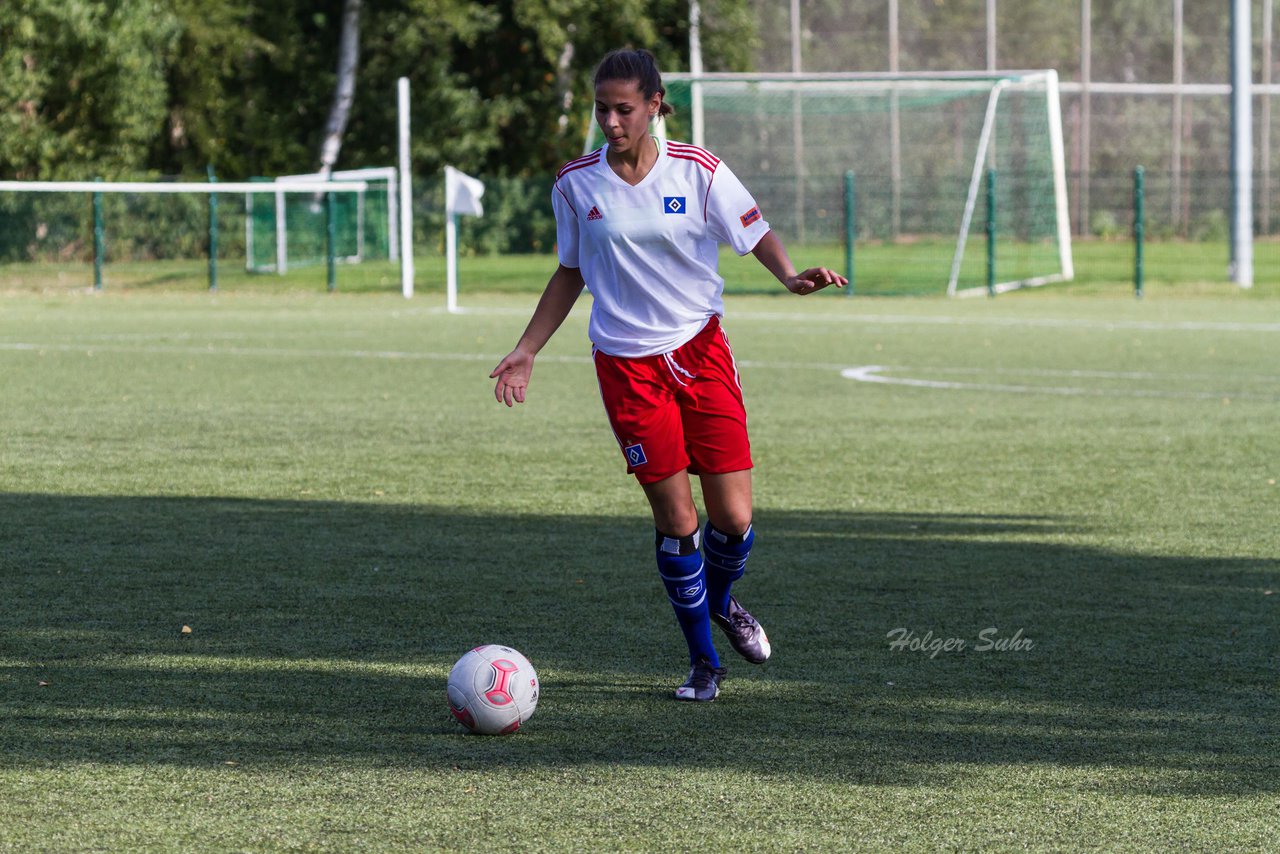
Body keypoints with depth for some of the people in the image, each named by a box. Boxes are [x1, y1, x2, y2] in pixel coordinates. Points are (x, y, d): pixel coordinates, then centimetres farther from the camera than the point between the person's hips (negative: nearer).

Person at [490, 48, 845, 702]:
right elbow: (570, 273, 12)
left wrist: (792, 277, -20)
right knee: (675, 519, -4)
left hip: (701, 351, 0)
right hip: (626, 366, 0)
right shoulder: (576, 183, -1)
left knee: (733, 518, -4)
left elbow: (757, 235, 1)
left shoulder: (699, 171, -6)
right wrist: (526, 350, 10)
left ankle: (721, 602, 30)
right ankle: (703, 663, 12)